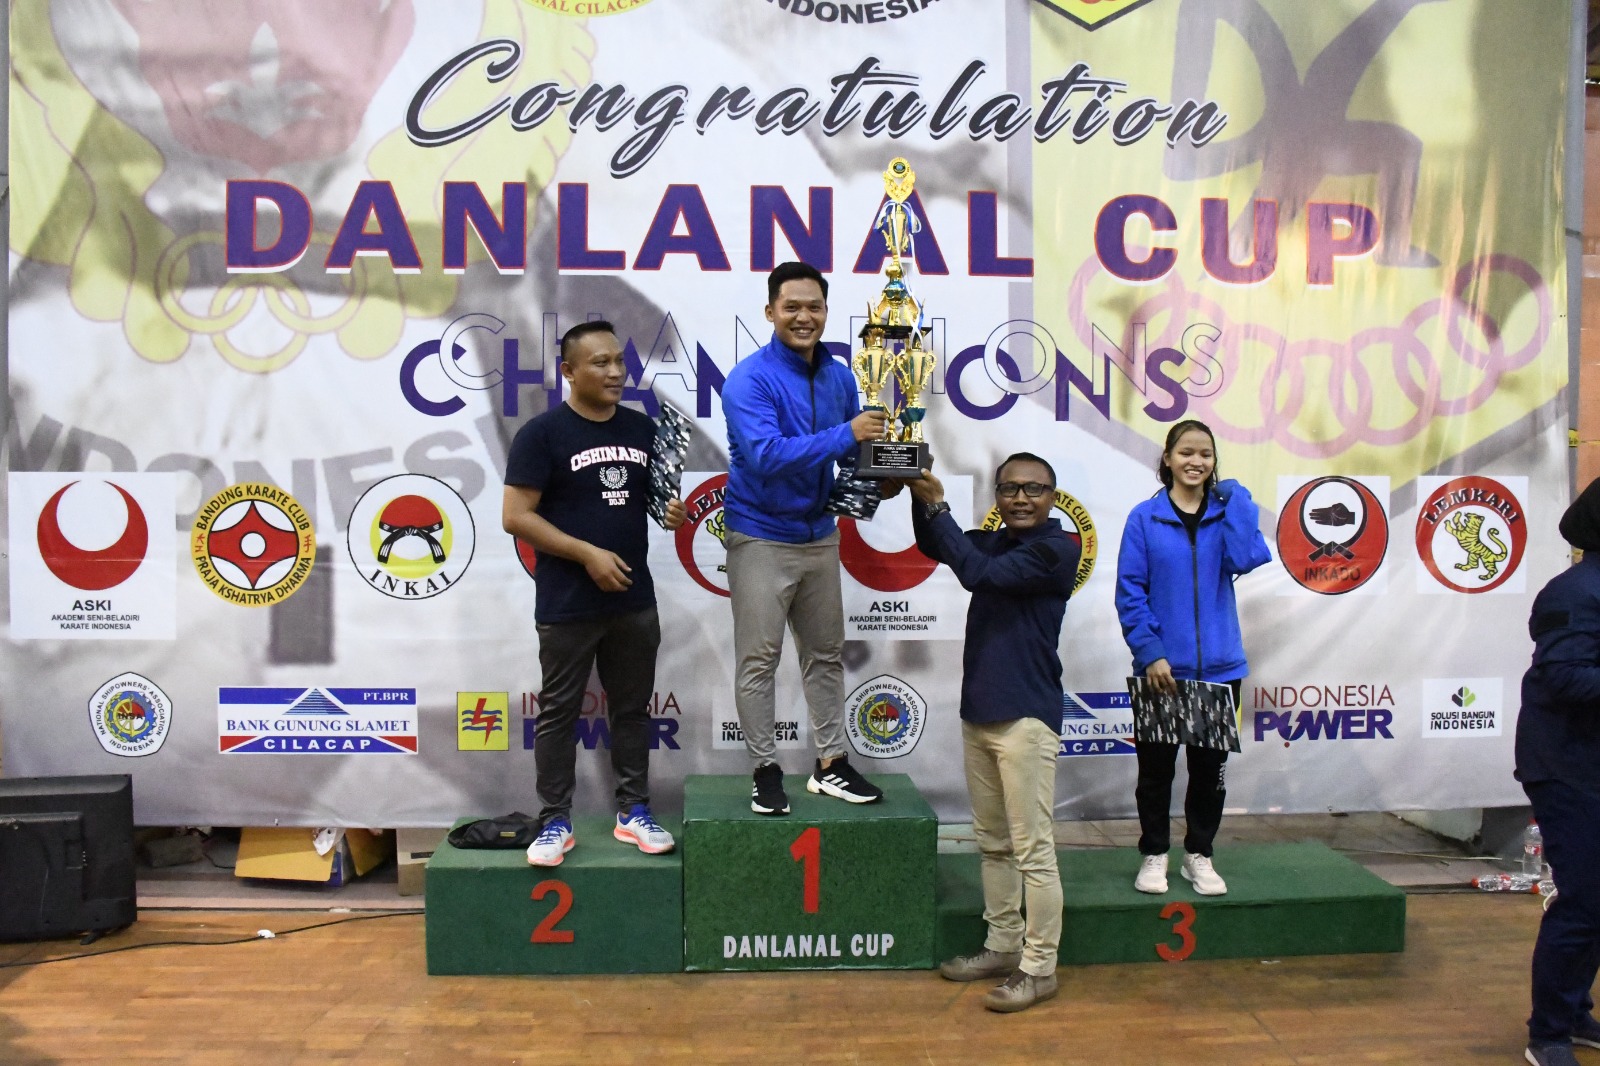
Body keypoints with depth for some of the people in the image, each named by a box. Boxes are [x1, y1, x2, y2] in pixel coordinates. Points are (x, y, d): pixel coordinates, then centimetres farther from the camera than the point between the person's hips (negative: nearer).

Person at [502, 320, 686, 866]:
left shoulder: (643, 428, 6)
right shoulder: (542, 433, -10)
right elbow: (515, 516, -13)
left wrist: (675, 513, -7)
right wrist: (588, 553, -18)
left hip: (635, 600, 5)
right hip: (567, 605, -5)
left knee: (632, 709, 13)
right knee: (559, 713, 6)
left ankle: (633, 812, 25)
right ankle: (555, 821, 17)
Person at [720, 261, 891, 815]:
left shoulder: (839, 376, 4)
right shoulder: (750, 380, -15)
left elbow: (855, 452, 14)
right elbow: (765, 456, -28)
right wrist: (846, 435, -31)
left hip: (819, 534, 6)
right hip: (761, 536, -6)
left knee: (825, 653, 14)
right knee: (758, 660, 1)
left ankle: (830, 764, 26)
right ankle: (766, 771, 15)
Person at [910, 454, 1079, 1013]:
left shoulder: (1057, 549, -9)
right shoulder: (995, 543, 15)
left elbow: (980, 573, -19)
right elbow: (936, 547, 5)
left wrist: (936, 505, -14)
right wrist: (922, 498, -12)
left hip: (1025, 716, -8)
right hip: (978, 711, 8)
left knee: (1033, 850, -2)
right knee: (993, 843, 16)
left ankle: (1039, 968, 7)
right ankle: (1003, 947, 28)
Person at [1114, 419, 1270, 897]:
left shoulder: (1228, 510, 5)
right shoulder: (1145, 517, -4)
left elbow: (1243, 560, -14)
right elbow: (1130, 590, -7)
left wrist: (1236, 501, -13)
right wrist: (1149, 652, -15)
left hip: (1219, 665, 2)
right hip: (1161, 667, -2)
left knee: (1209, 767, 12)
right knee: (1155, 767, 9)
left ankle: (1199, 855, 28)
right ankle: (1154, 855, 25)